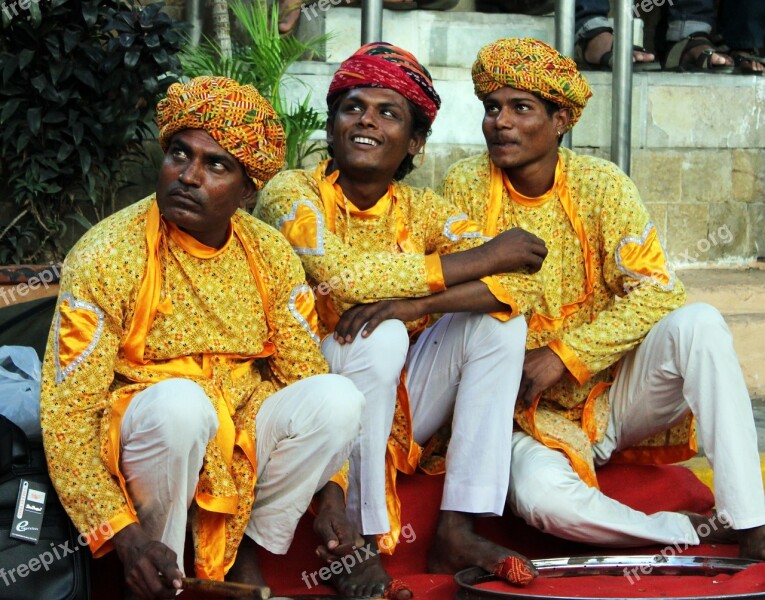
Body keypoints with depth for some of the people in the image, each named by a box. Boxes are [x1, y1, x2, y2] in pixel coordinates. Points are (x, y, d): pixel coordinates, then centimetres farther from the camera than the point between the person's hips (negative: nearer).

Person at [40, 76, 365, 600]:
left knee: (338, 396, -20)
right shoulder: (105, 260, -14)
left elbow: (308, 375, 4)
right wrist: (124, 534, -26)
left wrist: (331, 490, -11)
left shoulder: (272, 256, 0)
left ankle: (248, 551, -3)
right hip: (143, 450, -4)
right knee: (178, 401, -35)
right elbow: (67, 413, -16)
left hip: (242, 448, 4)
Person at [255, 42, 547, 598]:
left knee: (499, 319, -9)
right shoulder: (291, 193, -10)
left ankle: (457, 531, -13)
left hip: (395, 414, 5)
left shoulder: (420, 209, 3)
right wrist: (477, 259, -22)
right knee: (381, 337, -30)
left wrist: (414, 303, -31)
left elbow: (509, 281, -12)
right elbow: (338, 274, -29)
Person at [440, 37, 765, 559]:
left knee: (698, 322, -27)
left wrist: (562, 355, -21)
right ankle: (700, 532, -14)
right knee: (541, 496, -35)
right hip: (530, 413, -1)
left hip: (612, 393, 1)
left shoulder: (600, 184, -6)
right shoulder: (467, 185, -5)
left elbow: (657, 291, -13)